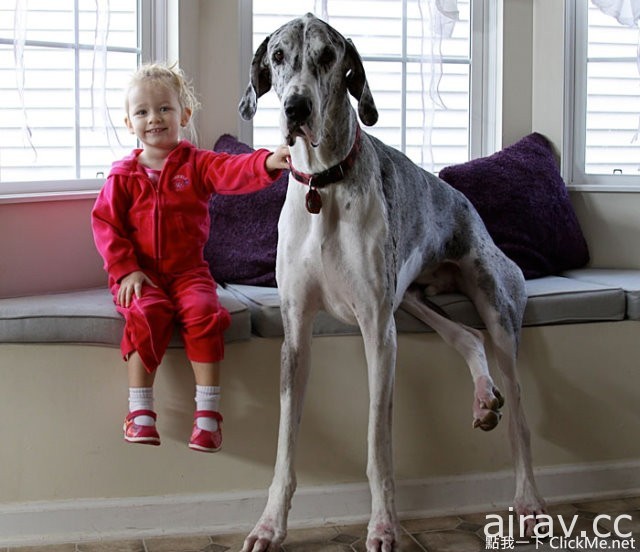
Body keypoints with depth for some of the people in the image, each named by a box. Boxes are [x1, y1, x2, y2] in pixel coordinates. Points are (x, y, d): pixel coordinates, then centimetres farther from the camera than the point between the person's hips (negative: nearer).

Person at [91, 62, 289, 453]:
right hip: (140, 274, 0)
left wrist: (267, 162, -38)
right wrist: (126, 270, -10)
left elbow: (232, 171, -15)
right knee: (148, 314, -30)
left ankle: (208, 412, -24)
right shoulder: (123, 176, 6)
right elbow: (105, 223, 2)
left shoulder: (197, 163, 4)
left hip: (188, 270, 0)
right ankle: (140, 412, -22)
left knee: (203, 311, -28)